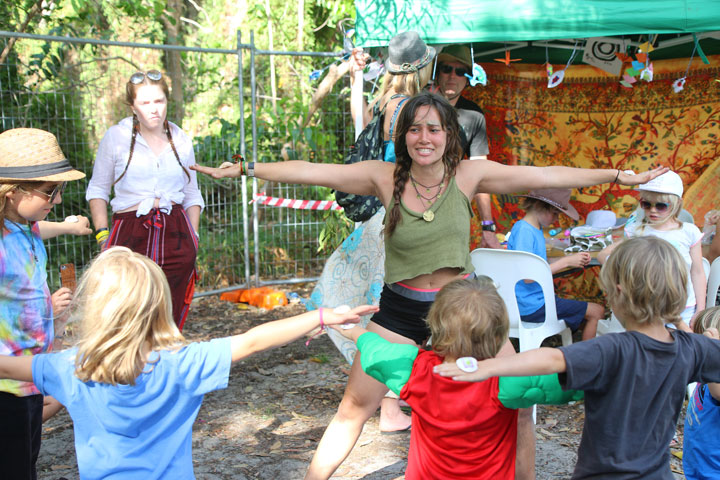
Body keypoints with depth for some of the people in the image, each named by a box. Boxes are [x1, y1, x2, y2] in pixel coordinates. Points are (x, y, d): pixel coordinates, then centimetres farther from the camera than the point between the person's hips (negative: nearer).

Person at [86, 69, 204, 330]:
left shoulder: (181, 140, 11)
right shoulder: (116, 137, 3)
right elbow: (98, 189, 9)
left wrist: (193, 236, 8)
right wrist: (102, 233, -1)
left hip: (175, 235, 2)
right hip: (130, 234, -2)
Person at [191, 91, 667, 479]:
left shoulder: (470, 174, -8)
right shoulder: (385, 177, -9)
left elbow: (547, 176, -9)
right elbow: (311, 171, -11)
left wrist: (622, 176, -8)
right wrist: (245, 169, -13)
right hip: (400, 309, -1)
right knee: (355, 407, 4)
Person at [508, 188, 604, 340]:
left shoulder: (536, 228, 10)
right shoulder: (523, 230, -19)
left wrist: (572, 258, 1)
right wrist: (566, 262, -18)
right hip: (532, 307, -10)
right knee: (597, 312, -4)